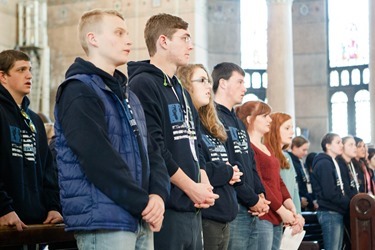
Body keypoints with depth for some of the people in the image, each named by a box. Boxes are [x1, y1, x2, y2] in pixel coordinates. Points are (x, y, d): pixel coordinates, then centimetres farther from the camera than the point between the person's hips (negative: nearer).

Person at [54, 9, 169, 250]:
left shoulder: (127, 94, 18)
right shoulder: (78, 92, -10)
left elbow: (152, 151, 14)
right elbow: (100, 160, -19)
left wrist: (158, 194, -5)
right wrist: (145, 202, -15)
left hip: (141, 221, 8)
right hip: (103, 223, -8)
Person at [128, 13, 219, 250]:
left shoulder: (181, 91, 19)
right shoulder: (143, 85, -10)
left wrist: (204, 184, 4)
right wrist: (191, 187, -13)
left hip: (193, 207, 9)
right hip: (166, 207, -9)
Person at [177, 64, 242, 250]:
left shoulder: (211, 127, 19)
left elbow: (228, 165, 22)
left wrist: (233, 172, -1)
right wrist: (227, 172, -9)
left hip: (223, 218, 9)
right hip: (201, 218, -9)